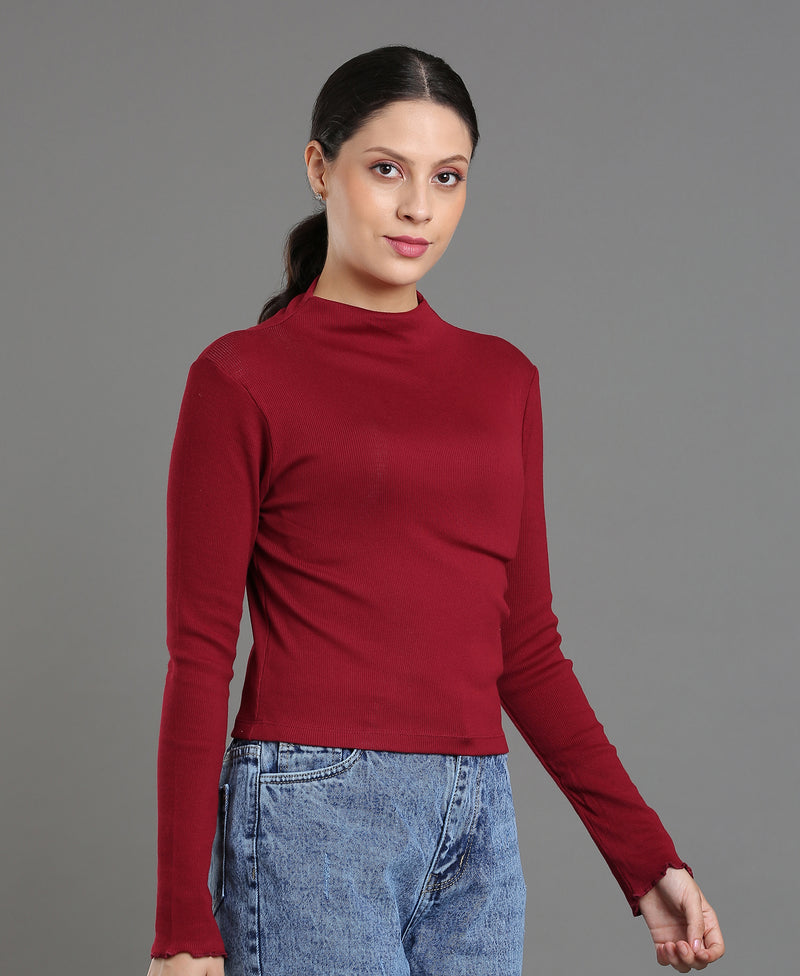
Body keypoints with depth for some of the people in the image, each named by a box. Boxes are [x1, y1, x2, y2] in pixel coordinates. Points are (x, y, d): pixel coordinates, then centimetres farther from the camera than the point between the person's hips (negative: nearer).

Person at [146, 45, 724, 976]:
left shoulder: (502, 378, 13)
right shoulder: (243, 378, -3)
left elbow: (523, 646, 15)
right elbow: (199, 657, -5)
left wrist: (645, 858, 10)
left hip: (477, 830, 6)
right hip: (313, 824, -5)